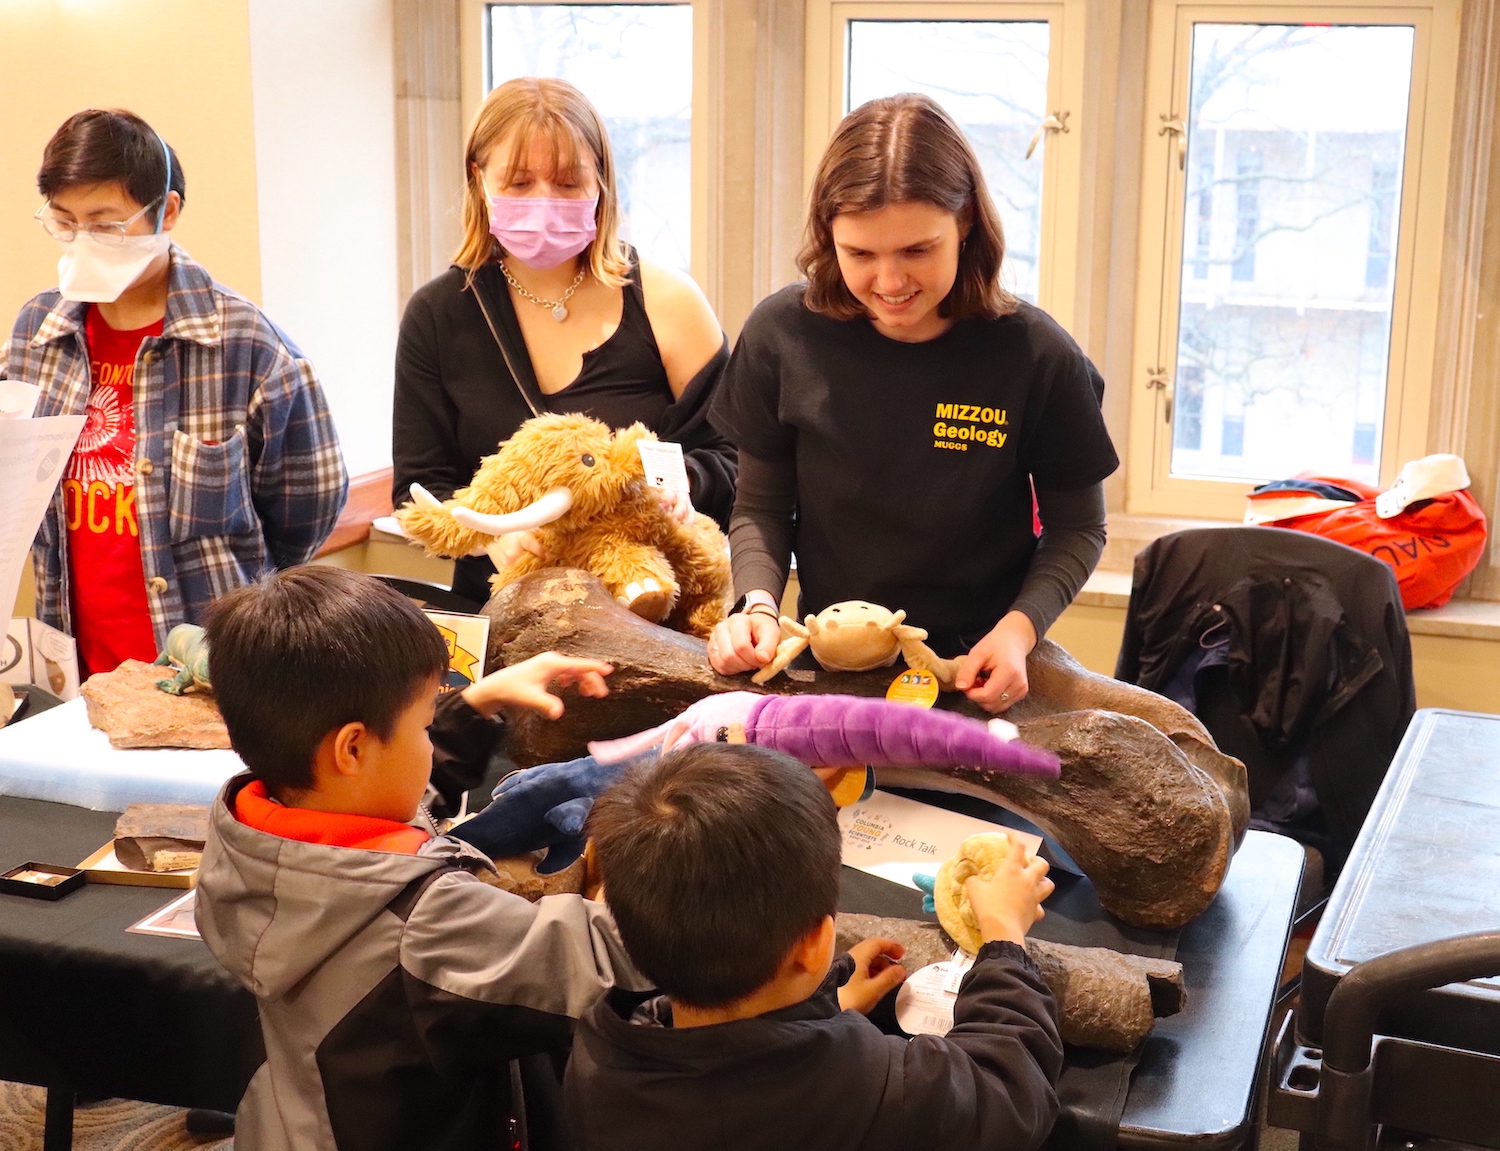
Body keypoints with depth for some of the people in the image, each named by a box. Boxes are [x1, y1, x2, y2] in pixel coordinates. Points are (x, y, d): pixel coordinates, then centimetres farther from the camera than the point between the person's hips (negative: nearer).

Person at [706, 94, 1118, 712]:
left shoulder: (1037, 356, -9)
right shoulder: (782, 334, -5)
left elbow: (1077, 527, 3)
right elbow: (761, 507, 7)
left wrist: (1019, 627, -13)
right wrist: (758, 603, -11)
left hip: (977, 676, -1)